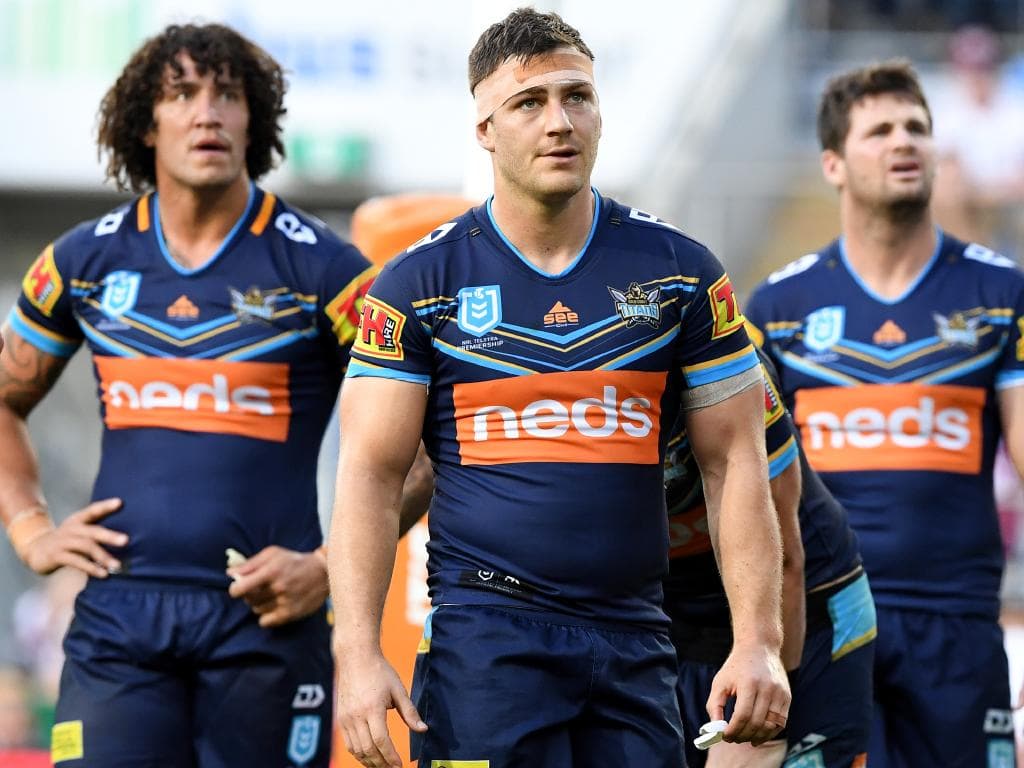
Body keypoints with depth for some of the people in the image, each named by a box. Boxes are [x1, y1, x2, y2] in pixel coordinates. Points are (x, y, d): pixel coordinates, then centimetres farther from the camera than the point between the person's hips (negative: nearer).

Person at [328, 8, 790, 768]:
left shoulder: (679, 273, 7)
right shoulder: (421, 284, 2)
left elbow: (735, 461, 8)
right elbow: (371, 475, -1)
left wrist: (759, 643, -2)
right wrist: (359, 654, -12)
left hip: (634, 641, 3)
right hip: (484, 636, -2)